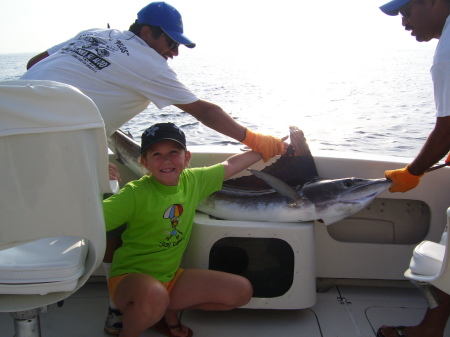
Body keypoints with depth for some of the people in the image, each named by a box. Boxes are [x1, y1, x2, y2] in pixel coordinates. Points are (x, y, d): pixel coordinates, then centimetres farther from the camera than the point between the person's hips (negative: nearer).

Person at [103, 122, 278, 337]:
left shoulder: (194, 180, -4)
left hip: (170, 276, 6)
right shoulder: (136, 194, -21)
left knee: (242, 291, 1)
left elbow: (230, 165, 12)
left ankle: (169, 311, 15)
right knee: (153, 296, -42)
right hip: (131, 277, -6)